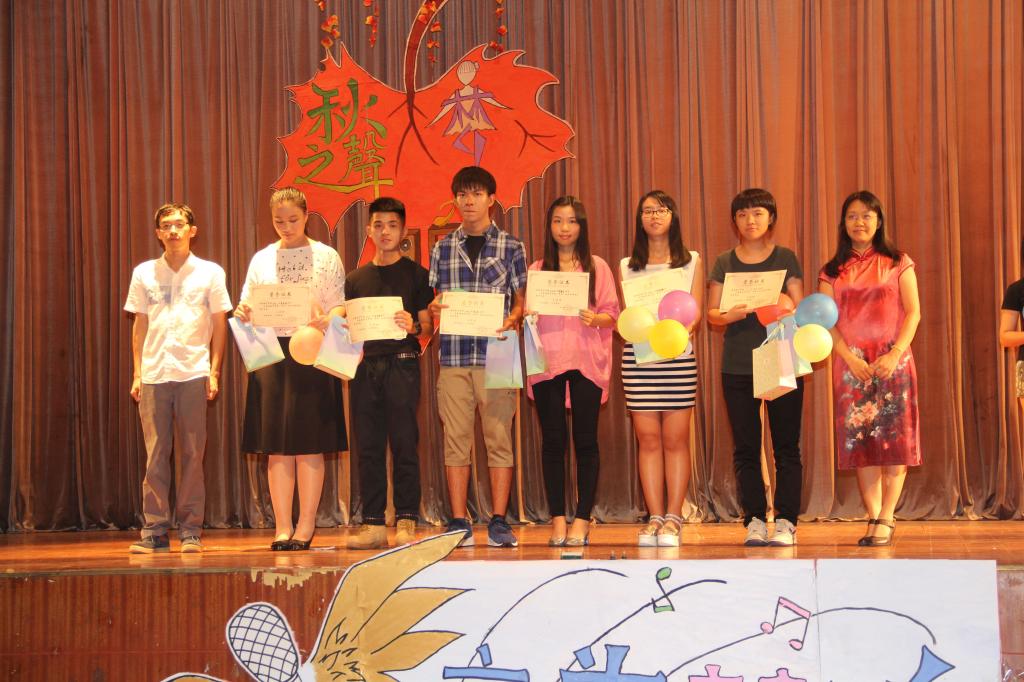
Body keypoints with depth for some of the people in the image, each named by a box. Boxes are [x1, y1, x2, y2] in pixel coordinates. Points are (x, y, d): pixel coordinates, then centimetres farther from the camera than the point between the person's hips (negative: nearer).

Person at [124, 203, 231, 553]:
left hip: (193, 373, -1)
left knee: (192, 454, 1)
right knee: (155, 454, 0)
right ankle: (154, 530, 5)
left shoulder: (209, 272, 5)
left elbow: (219, 325, 7)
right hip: (153, 375, 1)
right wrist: (137, 373, 7)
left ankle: (190, 529, 7)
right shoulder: (144, 273, 10)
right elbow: (139, 325, 12)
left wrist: (214, 372, 0)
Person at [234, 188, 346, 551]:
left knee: (309, 443, -2)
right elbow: (248, 307, 14)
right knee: (276, 446, 1)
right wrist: (243, 314, -9)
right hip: (270, 352, 3)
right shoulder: (261, 259, 14)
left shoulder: (326, 256, 5)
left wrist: (326, 320, -22)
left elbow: (341, 305, 0)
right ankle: (282, 526, 5)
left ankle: (306, 525, 4)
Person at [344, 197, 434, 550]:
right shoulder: (356, 278, 16)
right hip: (365, 366, 3)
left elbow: (428, 328, 3)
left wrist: (413, 326, -17)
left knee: (404, 444, -5)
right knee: (368, 447, 2)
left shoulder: (416, 275, 7)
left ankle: (406, 523, -1)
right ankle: (373, 524, 5)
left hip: (401, 364, -3)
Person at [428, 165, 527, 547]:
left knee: (498, 438, -1)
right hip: (453, 356, 2)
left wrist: (512, 319, -13)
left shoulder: (511, 247, 7)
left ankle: (498, 522, 5)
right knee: (455, 439, 2)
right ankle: (459, 523, 7)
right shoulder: (442, 249, 13)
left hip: (496, 355, -2)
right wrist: (433, 309, -6)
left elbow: (520, 301, 7)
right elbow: (438, 301, 16)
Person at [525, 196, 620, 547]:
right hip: (547, 362, 1)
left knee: (585, 440, -1)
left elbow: (612, 313, 4)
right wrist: (528, 317, -9)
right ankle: (558, 520, 5)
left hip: (586, 362, -1)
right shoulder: (537, 269, 12)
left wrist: (595, 319, -16)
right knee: (553, 441, 1)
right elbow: (527, 314, 12)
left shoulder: (597, 267, 8)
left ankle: (582, 520, 3)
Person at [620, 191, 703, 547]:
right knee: (648, 439, -1)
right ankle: (654, 519, 3)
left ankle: (673, 519, 1)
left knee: (675, 439, -3)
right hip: (638, 355, 1)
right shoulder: (627, 267, 16)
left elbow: (696, 312, 5)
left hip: (678, 354, -1)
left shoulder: (691, 261, 12)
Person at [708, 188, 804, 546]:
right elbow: (711, 313, 6)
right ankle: (754, 520, 8)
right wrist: (730, 315, -16)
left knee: (786, 446, -2)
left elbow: (800, 308, 3)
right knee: (745, 448, 2)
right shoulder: (724, 263, 10)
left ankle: (785, 522, 2)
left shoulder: (785, 258, 6)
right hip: (737, 366, 1)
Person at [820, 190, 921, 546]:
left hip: (893, 360, -1)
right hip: (852, 363, 1)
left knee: (893, 437, -5)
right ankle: (874, 518, 1)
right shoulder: (832, 272, 10)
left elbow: (913, 313, 1)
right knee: (859, 439, -2)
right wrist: (850, 357, -11)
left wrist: (895, 354, -12)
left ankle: (886, 518, -3)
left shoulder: (898, 264, 7)